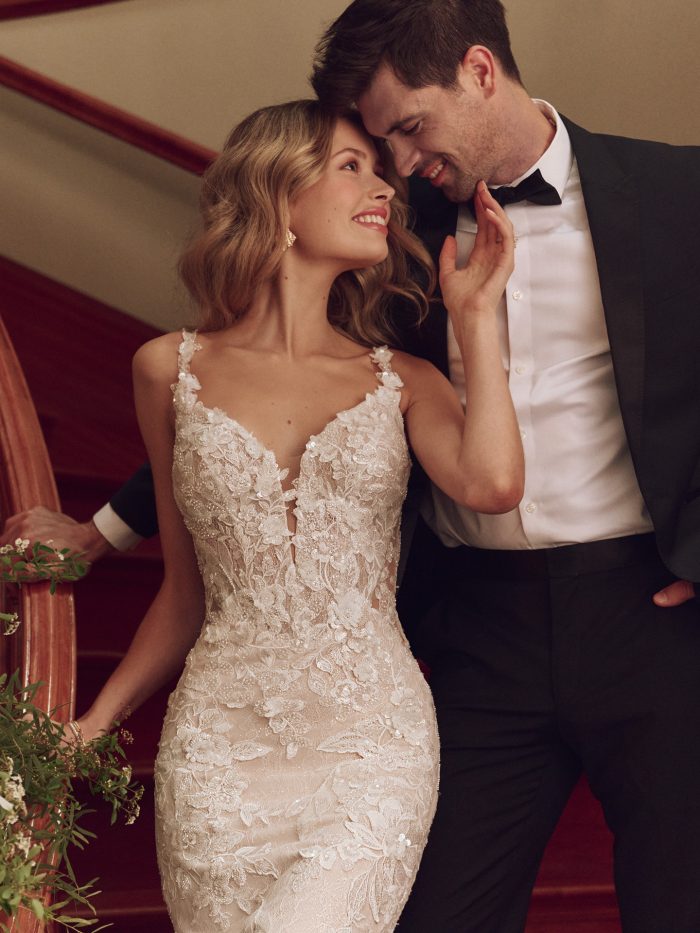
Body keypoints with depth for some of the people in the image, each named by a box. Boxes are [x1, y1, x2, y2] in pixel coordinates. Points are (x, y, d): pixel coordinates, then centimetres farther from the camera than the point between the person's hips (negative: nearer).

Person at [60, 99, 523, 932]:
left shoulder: (403, 382, 9)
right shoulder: (171, 370, 8)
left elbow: (492, 484, -14)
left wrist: (474, 315, -3)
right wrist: (93, 723, 15)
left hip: (371, 744, 0)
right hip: (220, 744, 1)